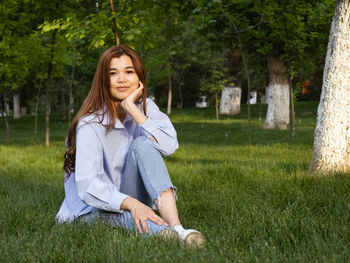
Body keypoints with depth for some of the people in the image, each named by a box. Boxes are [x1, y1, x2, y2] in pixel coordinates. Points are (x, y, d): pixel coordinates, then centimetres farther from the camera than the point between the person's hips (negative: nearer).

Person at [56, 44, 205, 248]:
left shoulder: (145, 107, 0)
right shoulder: (90, 124, -17)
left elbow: (169, 145, -20)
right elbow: (88, 185, -29)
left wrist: (132, 109, -23)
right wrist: (131, 204, -46)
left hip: (132, 198, 4)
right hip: (92, 210, -4)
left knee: (142, 145, -26)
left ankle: (175, 227, -43)